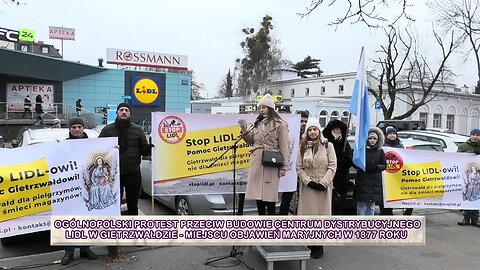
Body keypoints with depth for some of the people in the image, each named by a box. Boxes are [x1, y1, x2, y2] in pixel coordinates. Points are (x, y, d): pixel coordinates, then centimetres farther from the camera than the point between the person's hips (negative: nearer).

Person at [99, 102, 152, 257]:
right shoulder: (107, 130, 4)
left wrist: (152, 147, -17)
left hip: (134, 174, 2)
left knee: (133, 205, 15)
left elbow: (144, 150, 6)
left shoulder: (137, 130, 6)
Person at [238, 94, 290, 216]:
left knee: (269, 194, -2)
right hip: (256, 162, 6)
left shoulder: (279, 124, -2)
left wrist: (284, 166, -10)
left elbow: (284, 146, -5)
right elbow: (251, 141, 21)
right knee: (257, 192, 9)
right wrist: (244, 131, 4)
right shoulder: (258, 124, 17)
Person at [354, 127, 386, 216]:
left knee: (371, 206, 10)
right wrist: (365, 167, -17)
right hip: (362, 181, -3)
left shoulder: (380, 151, 6)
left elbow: (384, 165, 7)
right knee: (361, 205, -2)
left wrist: (376, 167, -13)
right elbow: (355, 164, -1)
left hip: (375, 182, 3)